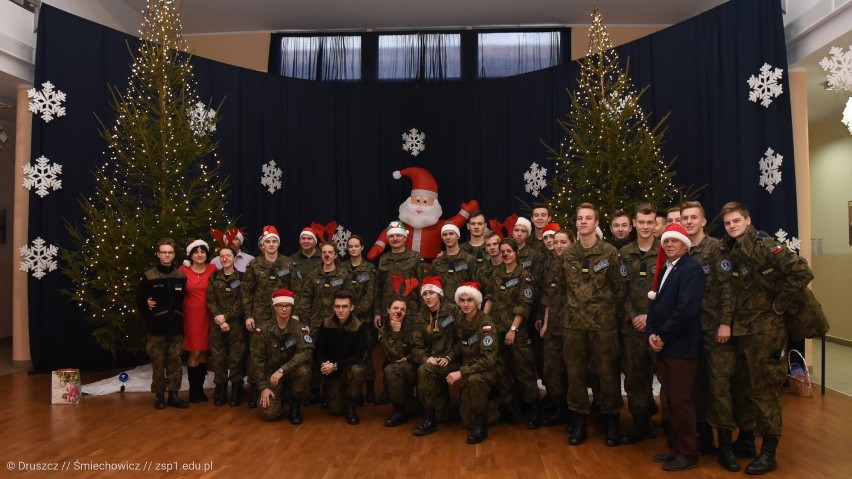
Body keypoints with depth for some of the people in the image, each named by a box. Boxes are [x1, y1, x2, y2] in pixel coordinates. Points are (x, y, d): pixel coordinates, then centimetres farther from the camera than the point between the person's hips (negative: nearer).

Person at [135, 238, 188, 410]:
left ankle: (173, 394, 14)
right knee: (158, 362, 3)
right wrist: (149, 318, 5)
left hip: (176, 326, 2)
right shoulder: (148, 276, -1)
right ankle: (159, 395, 13)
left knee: (175, 361, 5)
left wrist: (181, 318, 6)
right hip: (157, 328, -2)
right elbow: (140, 299, 6)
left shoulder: (181, 276, 5)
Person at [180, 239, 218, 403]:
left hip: (208, 315, 2)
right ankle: (193, 390, 12)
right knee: (195, 352, -2)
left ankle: (200, 388, 20)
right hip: (191, 314, -2)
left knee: (204, 352, 8)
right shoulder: (183, 270, -2)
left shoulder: (213, 269, 1)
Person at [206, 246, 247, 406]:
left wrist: (226, 316, -13)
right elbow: (210, 301, 2)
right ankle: (220, 389, 16)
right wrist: (220, 320, -10)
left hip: (236, 323, -2)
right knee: (218, 357, 4)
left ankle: (236, 390, 10)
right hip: (217, 324, 2)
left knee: (236, 357, -1)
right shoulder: (214, 277, 8)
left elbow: (241, 302, -5)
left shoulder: (241, 277, 0)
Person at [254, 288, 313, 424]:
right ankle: (282, 395, 18)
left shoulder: (299, 328, -10)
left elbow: (305, 352, -26)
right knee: (269, 414, -18)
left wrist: (282, 369, -35)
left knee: (303, 371, -35)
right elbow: (258, 359, -3)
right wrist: (263, 387, -12)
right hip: (271, 373, 1)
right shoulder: (265, 329, -5)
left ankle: (295, 405, -6)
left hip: (292, 372, -1)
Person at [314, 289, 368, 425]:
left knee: (357, 370, -37)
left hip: (351, 365, -2)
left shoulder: (359, 326, -15)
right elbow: (319, 350, -1)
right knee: (335, 410, -7)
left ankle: (351, 406, -12)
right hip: (332, 371, 2)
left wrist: (335, 365, -27)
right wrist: (324, 364, -23)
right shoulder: (326, 324, -7)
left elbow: (359, 354, -17)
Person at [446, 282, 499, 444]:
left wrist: (461, 372, -29)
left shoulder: (486, 324, -19)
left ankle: (481, 425, -18)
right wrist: (448, 358, -4)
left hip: (488, 370, -6)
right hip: (469, 369, 6)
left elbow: (488, 359, -25)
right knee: (466, 417, -7)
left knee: (473, 380, -39)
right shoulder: (460, 323, 1)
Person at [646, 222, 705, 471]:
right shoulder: (664, 270, 14)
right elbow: (655, 303, 12)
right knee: (671, 400, 14)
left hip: (682, 346, -8)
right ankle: (675, 447, 26)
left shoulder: (691, 269, -12)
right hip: (665, 345, 8)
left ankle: (688, 453, 12)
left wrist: (662, 336, -15)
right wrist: (652, 334, -2)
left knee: (681, 400, -1)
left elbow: (686, 309, -21)